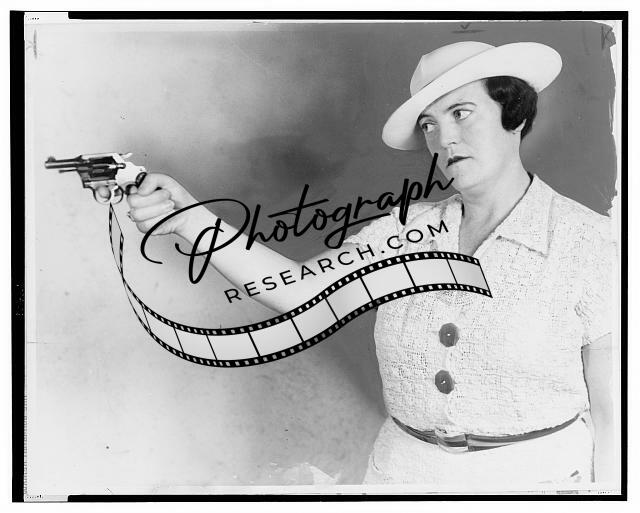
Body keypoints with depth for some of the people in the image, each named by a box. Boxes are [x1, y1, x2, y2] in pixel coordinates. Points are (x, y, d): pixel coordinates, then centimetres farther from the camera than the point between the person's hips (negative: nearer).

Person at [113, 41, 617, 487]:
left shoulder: (589, 245, -11)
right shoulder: (406, 232, 0)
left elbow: (612, 415, -9)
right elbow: (298, 292, -10)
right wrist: (191, 217, -20)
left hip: (536, 473, -3)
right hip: (404, 467, 4)